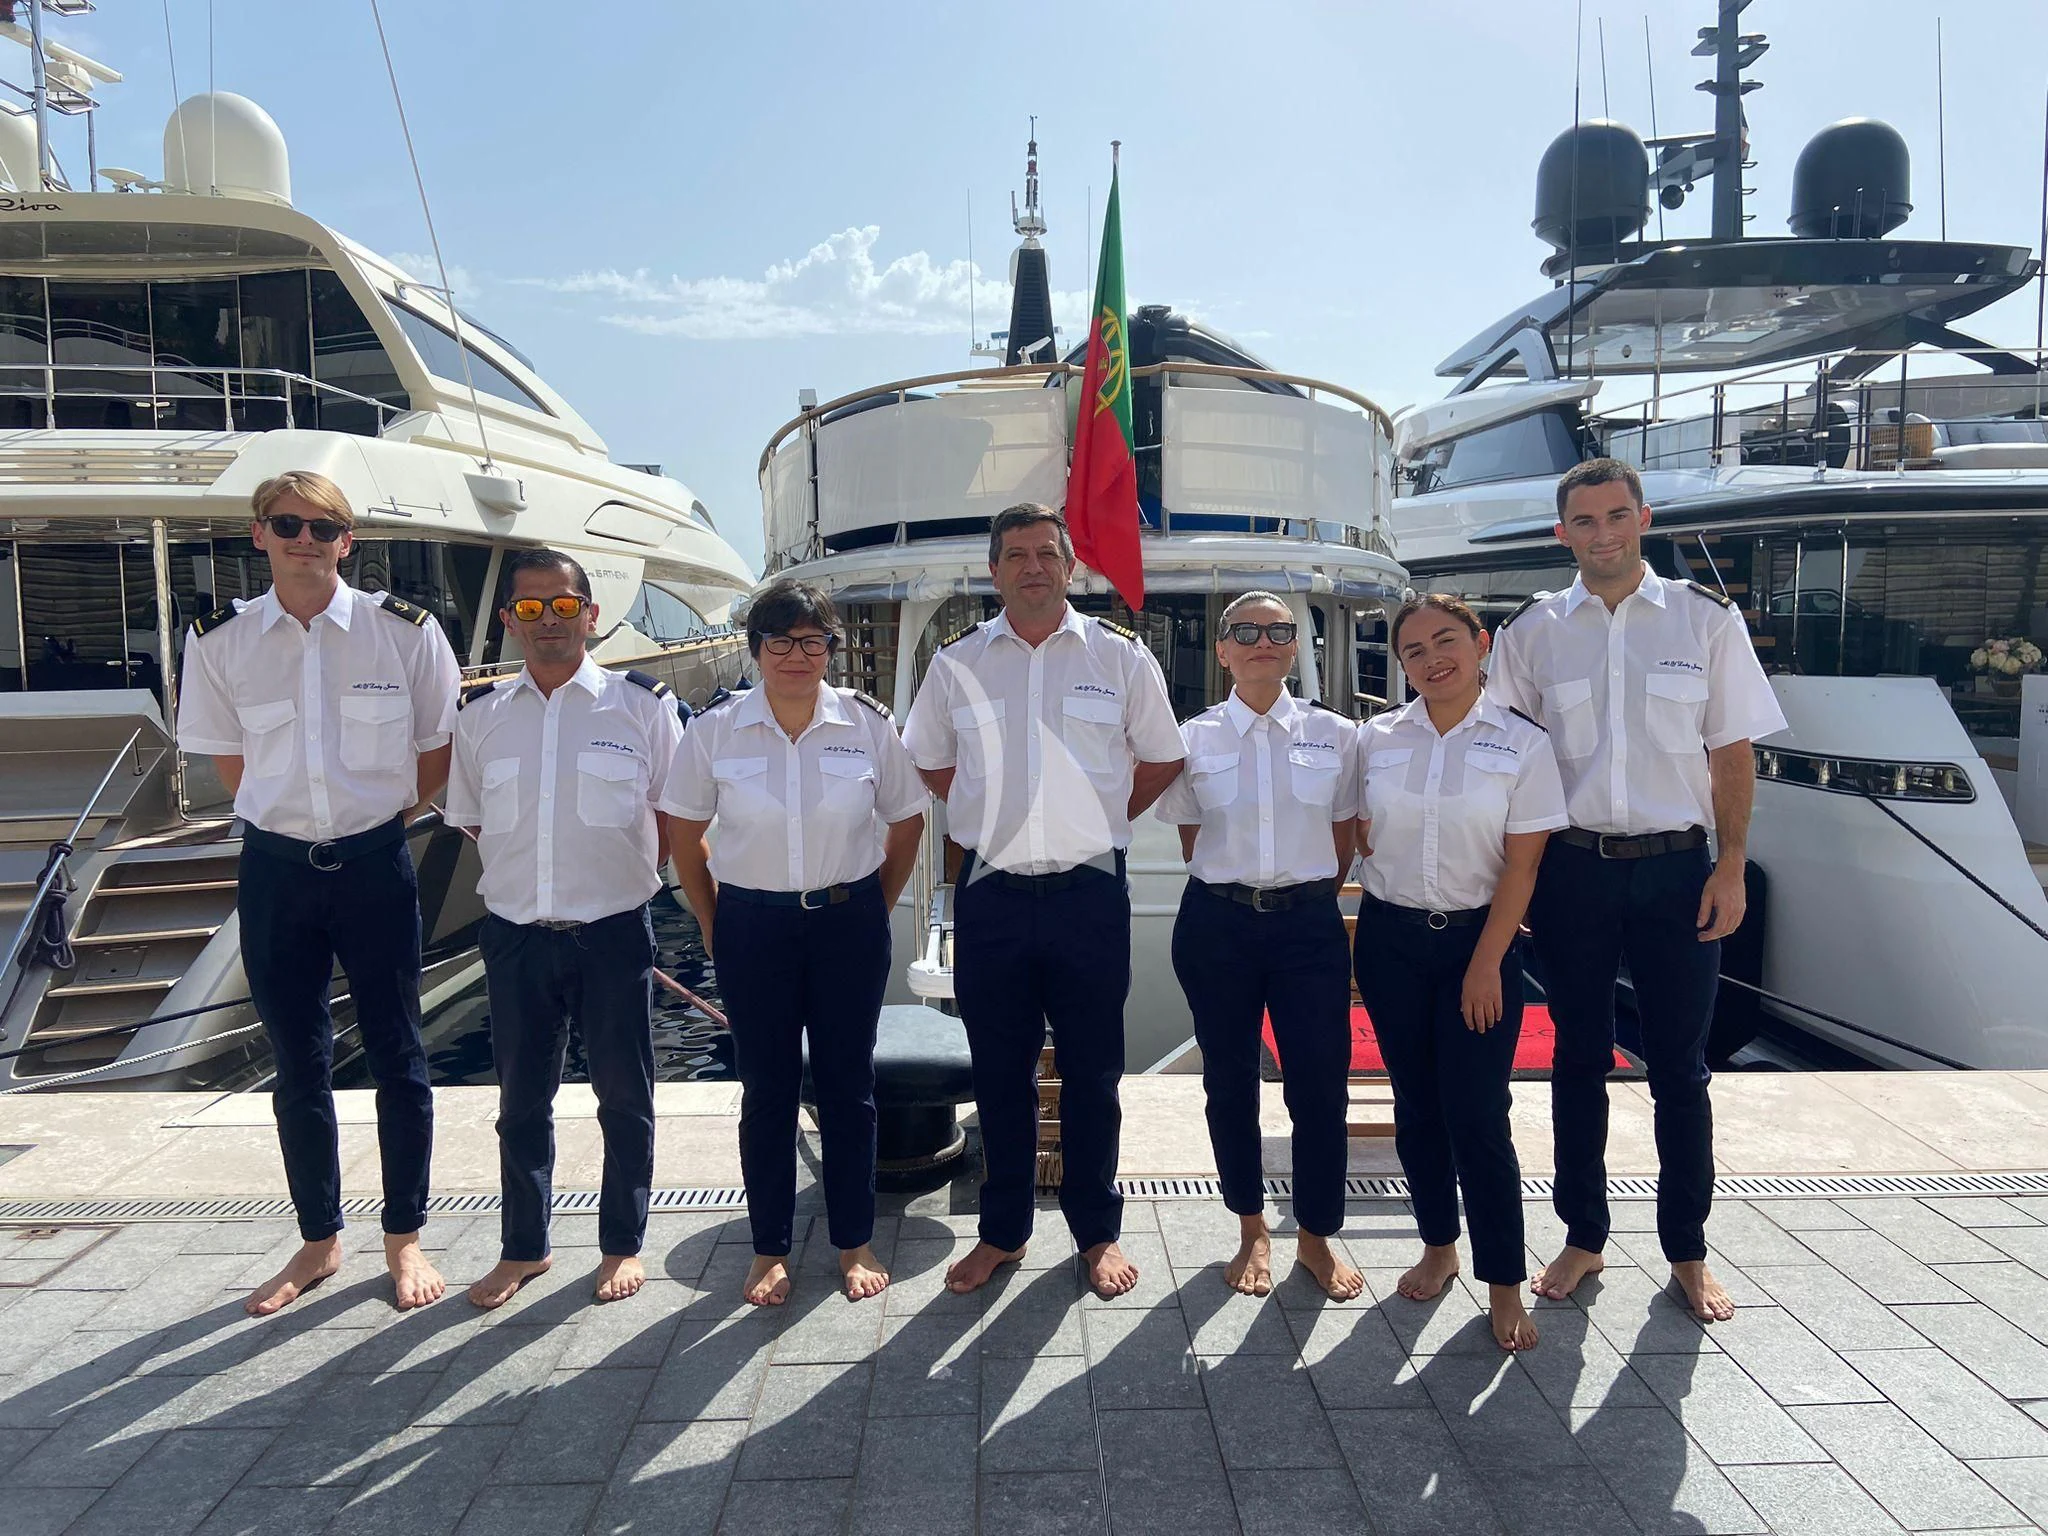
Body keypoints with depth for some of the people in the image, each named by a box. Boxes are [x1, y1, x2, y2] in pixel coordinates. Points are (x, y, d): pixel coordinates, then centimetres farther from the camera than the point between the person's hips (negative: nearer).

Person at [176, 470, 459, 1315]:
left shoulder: (404, 632, -7)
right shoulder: (219, 641, -1)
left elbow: (438, 754, 3)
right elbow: (233, 763, 10)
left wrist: (380, 817, 3)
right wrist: (294, 818, 7)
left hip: (376, 865, -2)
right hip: (276, 869, 2)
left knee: (396, 1057, 8)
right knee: (298, 1066, 13)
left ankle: (403, 1238, 25)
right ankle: (319, 1241, 30)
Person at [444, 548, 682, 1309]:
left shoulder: (641, 703, -4)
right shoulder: (481, 713, 5)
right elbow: (472, 817, 17)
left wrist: (631, 875, 0)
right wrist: (524, 873, 10)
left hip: (613, 931, -2)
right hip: (515, 933, 3)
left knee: (623, 1095, 9)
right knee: (522, 1098, 14)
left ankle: (623, 1244, 27)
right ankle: (522, 1247, 32)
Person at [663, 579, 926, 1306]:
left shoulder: (868, 724, -4)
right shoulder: (714, 730, -4)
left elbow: (906, 825, 6)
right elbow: (684, 836, 4)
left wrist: (874, 911, 6)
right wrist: (715, 927, 4)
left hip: (849, 924, 0)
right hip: (752, 927, 0)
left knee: (848, 1084, 8)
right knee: (766, 1090, 8)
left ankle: (855, 1242, 25)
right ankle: (770, 1250, 24)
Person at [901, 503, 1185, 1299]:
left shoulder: (1120, 656, 1)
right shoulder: (957, 662, 4)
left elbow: (1162, 760, 12)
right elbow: (928, 761, 17)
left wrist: (1099, 819, 8)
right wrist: (993, 817, 10)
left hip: (1089, 890, -1)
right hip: (990, 893, 1)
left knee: (1091, 1071, 9)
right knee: (999, 1072, 11)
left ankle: (1098, 1232, 26)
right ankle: (1002, 1231, 27)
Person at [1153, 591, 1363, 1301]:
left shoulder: (1335, 735, 4)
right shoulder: (1194, 738, 3)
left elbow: (1343, 841, 9)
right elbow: (1192, 842, 8)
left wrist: (1307, 894, 6)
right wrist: (1232, 890, 4)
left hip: (1310, 924, 0)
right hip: (1219, 924, 0)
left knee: (1321, 1081, -1)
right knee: (1230, 1078, 9)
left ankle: (1316, 1235, 21)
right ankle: (1252, 1231, 27)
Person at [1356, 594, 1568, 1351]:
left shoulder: (1522, 744, -5)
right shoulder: (1377, 738, 2)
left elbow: (1521, 865, -7)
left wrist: (1486, 963, -10)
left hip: (1477, 939, -3)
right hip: (1390, 938, 3)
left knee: (1477, 1114, -5)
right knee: (1415, 1105, 11)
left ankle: (1503, 1283, 10)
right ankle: (1438, 1246, 29)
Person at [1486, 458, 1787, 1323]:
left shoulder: (1706, 619, 2)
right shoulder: (1530, 631, 3)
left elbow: (1733, 752, 2)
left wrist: (1731, 867, -4)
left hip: (1677, 868, 0)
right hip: (1572, 869, 1)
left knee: (1679, 1068, 8)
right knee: (1579, 1060, 11)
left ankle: (1687, 1252, 25)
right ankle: (1583, 1238, 26)